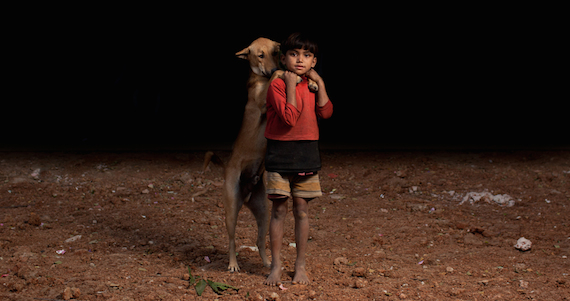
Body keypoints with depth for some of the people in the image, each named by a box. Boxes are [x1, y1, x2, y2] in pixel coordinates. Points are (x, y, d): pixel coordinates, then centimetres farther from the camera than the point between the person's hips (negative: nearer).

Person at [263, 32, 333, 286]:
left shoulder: (312, 85, 9)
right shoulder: (277, 85, -9)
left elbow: (326, 112, -5)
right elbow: (289, 118, -20)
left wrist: (319, 82, -6)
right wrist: (291, 85, -18)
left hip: (307, 153, 4)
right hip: (280, 153, -4)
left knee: (302, 210, 8)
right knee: (278, 210, 2)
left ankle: (300, 265, 18)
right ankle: (276, 265, 12)